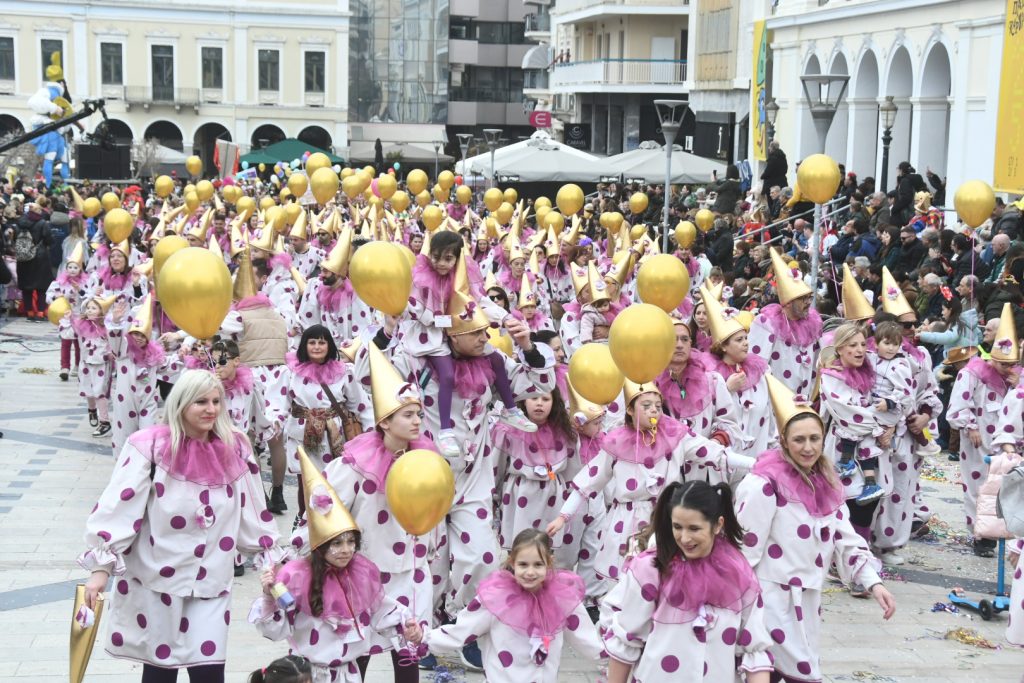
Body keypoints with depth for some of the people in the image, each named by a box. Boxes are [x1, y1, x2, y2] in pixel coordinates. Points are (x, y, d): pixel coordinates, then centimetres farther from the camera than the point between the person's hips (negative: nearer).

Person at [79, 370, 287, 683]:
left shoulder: (234, 449, 1)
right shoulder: (150, 447, -12)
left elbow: (251, 510, 10)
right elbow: (118, 506, -13)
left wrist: (271, 557, 13)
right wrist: (101, 566, -15)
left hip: (209, 580, 2)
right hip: (155, 576, -2)